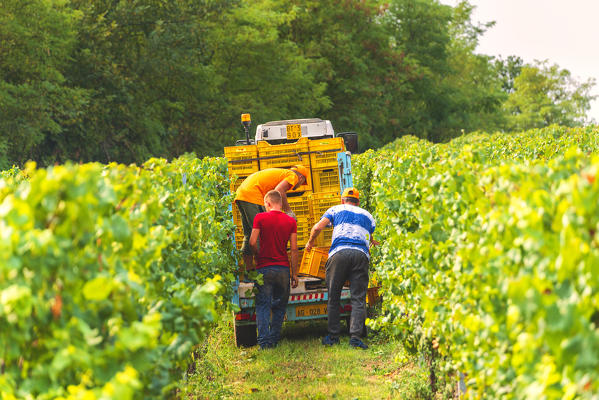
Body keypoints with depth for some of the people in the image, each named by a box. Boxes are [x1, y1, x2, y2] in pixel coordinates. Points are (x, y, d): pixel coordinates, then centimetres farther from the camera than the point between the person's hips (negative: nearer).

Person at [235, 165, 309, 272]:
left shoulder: (281, 173, 30)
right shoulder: (293, 176, 3)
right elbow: (279, 190, -16)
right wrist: (289, 211, -8)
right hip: (253, 196, -9)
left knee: (249, 235, 14)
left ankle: (248, 271, 15)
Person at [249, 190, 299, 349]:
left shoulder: (260, 218, -2)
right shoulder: (291, 221, 4)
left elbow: (252, 243, -8)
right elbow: (294, 249, 2)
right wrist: (295, 274, 6)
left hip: (264, 268, -2)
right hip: (283, 268, 2)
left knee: (263, 306, 1)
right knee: (279, 306, 13)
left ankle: (264, 341, -10)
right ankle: (274, 339, 10)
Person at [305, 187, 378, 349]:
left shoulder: (335, 210, 20)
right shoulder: (367, 215, 28)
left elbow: (317, 227, 9)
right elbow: (376, 241, 27)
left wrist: (310, 242, 26)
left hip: (339, 252, -1)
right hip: (361, 254, 1)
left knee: (333, 297, 9)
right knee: (358, 299, -1)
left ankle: (333, 336, 10)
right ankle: (356, 335, -15)